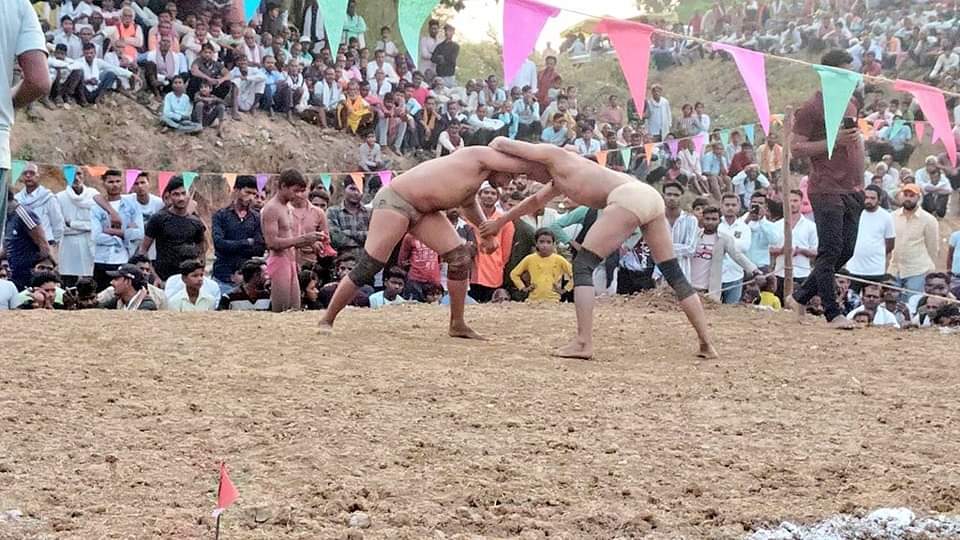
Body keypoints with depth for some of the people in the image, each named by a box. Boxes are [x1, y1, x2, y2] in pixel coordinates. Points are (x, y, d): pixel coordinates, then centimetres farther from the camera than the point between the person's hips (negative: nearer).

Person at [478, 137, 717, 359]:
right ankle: (706, 344, 13)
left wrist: (491, 152, 33)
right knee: (674, 274, 13)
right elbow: (534, 202, 51)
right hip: (651, 196, 9)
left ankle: (583, 343, -14)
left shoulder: (553, 155, 12)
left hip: (628, 196, -9)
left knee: (583, 264, -4)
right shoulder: (560, 180, 35)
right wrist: (499, 222, 56)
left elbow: (500, 143, 12)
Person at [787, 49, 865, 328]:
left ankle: (799, 297, 21)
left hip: (853, 190, 8)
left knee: (845, 251, 9)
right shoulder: (811, 109, -8)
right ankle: (833, 314, -3)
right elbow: (796, 148, -12)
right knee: (831, 250, -8)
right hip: (826, 190, -8)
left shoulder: (851, 103, 17)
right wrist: (834, 140, -20)